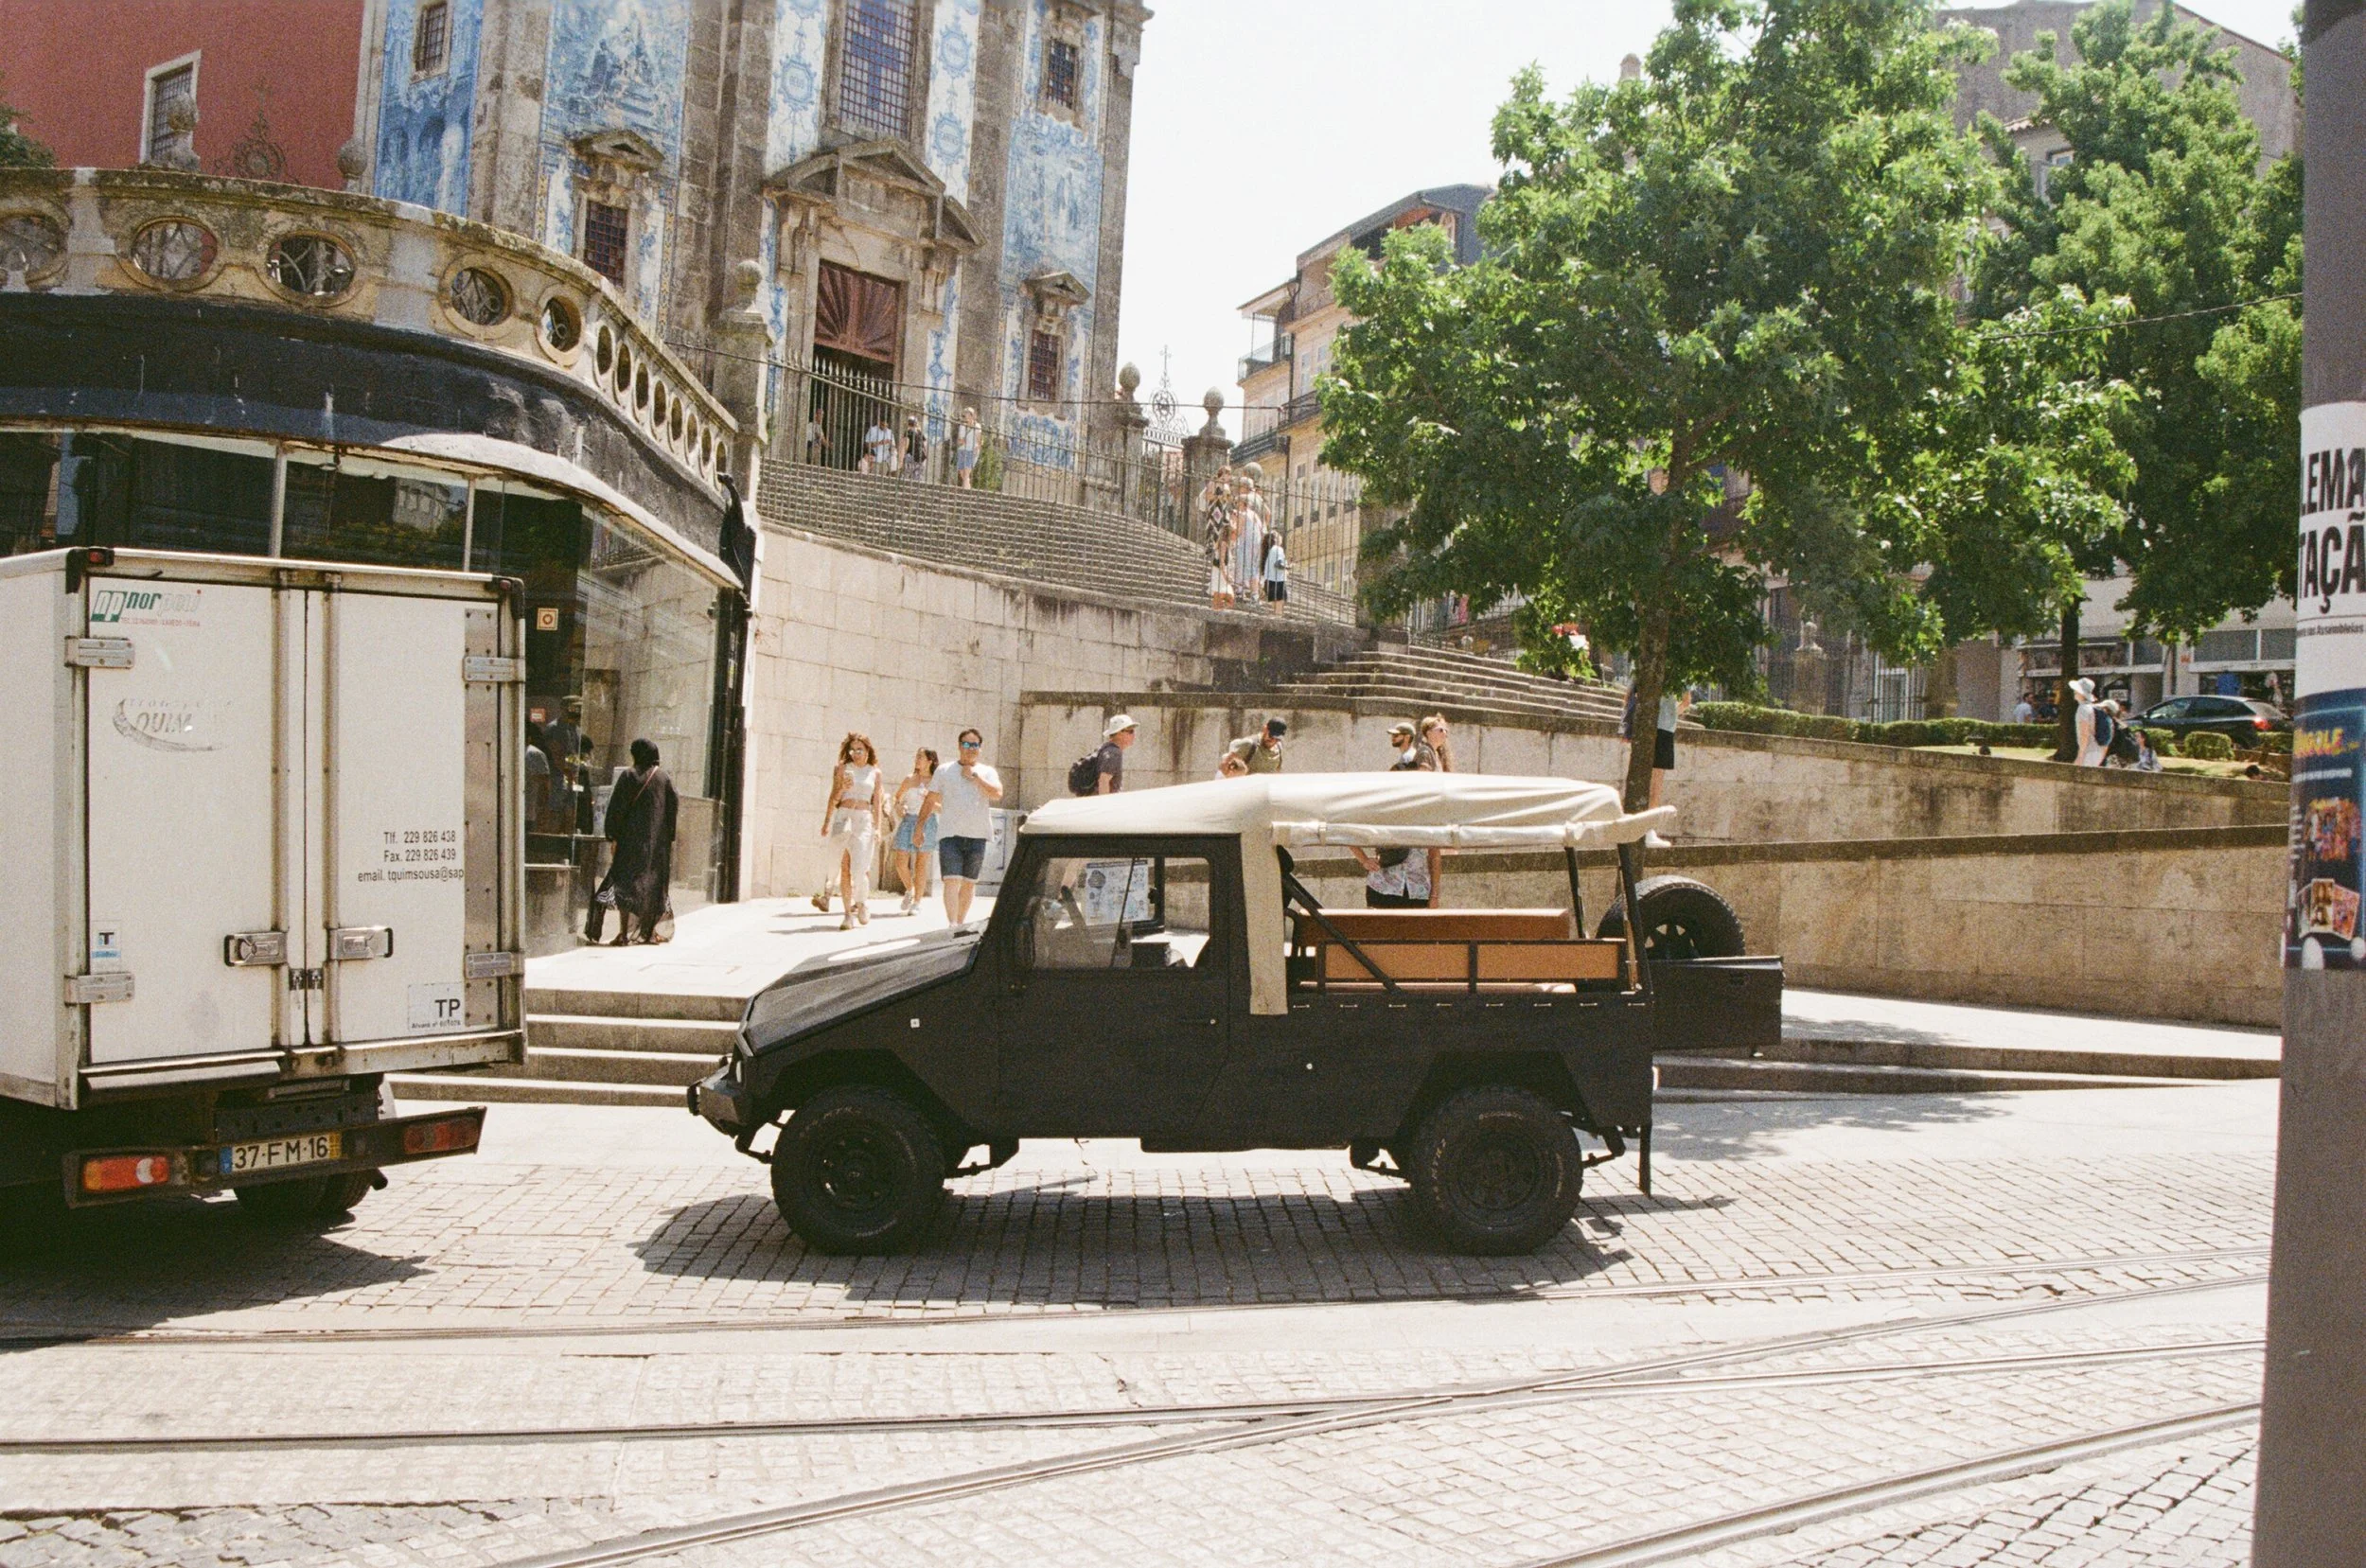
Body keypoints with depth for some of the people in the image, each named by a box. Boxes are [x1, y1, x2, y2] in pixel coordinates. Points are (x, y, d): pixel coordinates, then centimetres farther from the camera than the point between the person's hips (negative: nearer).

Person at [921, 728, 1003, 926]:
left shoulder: (987, 772, 10)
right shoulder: (944, 771, 10)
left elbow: (997, 794, -9)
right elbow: (930, 801, 12)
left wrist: (975, 776, -7)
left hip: (977, 835, 2)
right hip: (950, 834, -2)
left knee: (969, 883, 8)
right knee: (952, 881, -14)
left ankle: (960, 923, 20)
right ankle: (952, 925, -21)